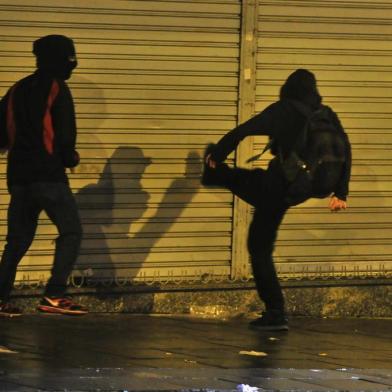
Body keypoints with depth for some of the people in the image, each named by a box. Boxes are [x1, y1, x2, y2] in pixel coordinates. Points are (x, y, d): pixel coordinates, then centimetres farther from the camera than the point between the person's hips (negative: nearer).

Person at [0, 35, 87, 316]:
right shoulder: (57, 89, -6)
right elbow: (65, 132, -11)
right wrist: (71, 157, 5)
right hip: (48, 174, -7)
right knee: (71, 231, -5)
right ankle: (55, 295, -17)